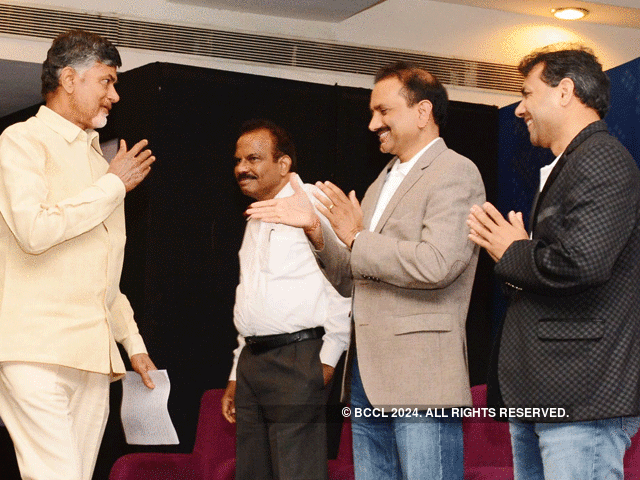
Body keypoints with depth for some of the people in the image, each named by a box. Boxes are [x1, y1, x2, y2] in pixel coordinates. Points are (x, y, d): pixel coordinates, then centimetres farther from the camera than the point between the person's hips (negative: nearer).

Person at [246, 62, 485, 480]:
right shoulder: (382, 183, 22)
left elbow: (436, 264, -21)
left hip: (422, 376, -8)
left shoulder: (456, 173, -5)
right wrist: (316, 229, 5)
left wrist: (357, 240, -10)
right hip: (369, 380, 8)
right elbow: (351, 281, 21)